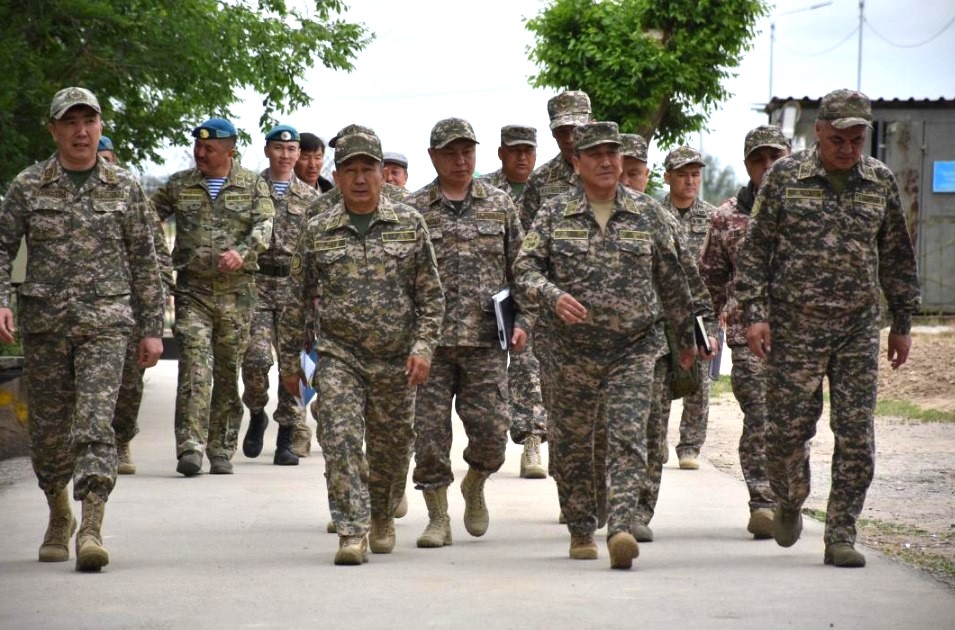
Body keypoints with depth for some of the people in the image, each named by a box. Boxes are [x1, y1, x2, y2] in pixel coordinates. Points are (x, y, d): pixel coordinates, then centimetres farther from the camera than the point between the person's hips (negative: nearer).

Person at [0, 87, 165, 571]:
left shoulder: (124, 187, 6)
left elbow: (144, 262, 10)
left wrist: (152, 328, 8)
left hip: (106, 321, -1)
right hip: (43, 321, 2)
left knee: (94, 423, -15)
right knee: (48, 428, 9)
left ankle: (91, 531, -20)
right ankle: (59, 517, 31)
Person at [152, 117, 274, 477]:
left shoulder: (253, 187, 7)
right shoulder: (178, 186, 11)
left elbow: (264, 227, -6)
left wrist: (242, 252, -24)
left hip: (236, 291, 0)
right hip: (192, 289, 0)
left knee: (228, 372, 6)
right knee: (194, 367, -14)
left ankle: (222, 451, 15)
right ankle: (190, 447, -21)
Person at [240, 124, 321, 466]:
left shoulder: (310, 198, 11)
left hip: (295, 285, 2)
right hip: (256, 283, -2)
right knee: (255, 357, -15)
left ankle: (287, 439, 7)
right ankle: (256, 414, 12)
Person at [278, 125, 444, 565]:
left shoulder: (409, 224, 3)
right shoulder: (318, 232, 3)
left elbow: (431, 295, 4)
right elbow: (297, 301, 9)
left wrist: (423, 347, -7)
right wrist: (289, 360, 10)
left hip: (396, 360, 1)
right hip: (338, 357, -1)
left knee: (391, 446, 10)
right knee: (341, 439, -16)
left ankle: (382, 517, 35)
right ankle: (352, 532, -14)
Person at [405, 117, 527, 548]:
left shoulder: (500, 205, 10)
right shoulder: (413, 210, 5)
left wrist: (521, 320, 3)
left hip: (486, 339, 1)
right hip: (430, 339, -1)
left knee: (492, 429, -4)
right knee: (430, 432, -1)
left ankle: (474, 487, 26)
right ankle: (438, 519, 10)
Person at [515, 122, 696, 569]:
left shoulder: (646, 213, 6)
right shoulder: (554, 214, 3)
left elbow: (670, 279, 14)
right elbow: (526, 268, -1)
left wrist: (687, 334, 20)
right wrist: (553, 296, -22)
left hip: (634, 348, -1)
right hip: (574, 348, 1)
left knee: (628, 439, -14)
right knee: (573, 444, 9)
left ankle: (620, 530, -23)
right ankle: (581, 532, 24)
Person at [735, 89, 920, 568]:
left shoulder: (881, 181, 7)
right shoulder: (785, 177, -1)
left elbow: (896, 257, 14)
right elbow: (755, 249, 1)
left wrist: (902, 323, 13)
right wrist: (755, 313, -7)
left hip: (858, 330, 2)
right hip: (794, 327, -2)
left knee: (856, 435, -2)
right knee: (788, 428, 1)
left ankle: (841, 537, 5)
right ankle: (789, 502, 31)